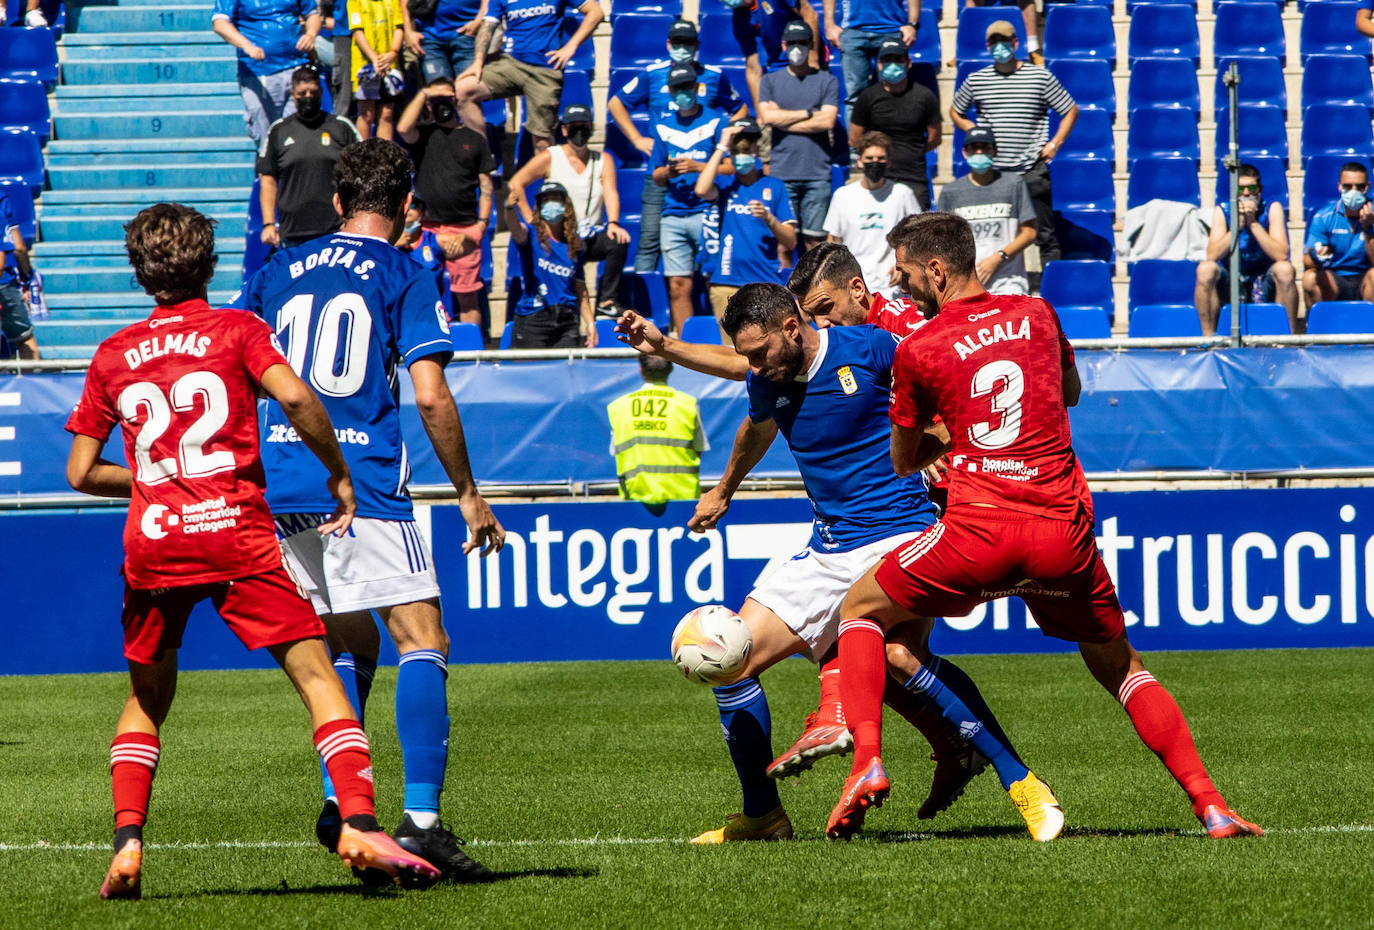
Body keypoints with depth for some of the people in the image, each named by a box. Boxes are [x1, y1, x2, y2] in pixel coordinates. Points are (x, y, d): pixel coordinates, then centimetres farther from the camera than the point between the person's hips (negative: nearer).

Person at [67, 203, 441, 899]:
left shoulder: (113, 354, 14)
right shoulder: (238, 331, 6)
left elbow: (81, 472, 14)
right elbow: (294, 398, -12)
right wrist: (338, 476, -1)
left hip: (152, 542, 3)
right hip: (236, 530, -3)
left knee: (146, 697, 20)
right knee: (316, 675, -2)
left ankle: (127, 843, 5)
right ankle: (360, 825, -18)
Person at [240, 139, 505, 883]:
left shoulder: (281, 270, 15)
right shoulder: (405, 276, 1)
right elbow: (430, 396, -7)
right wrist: (468, 494, 2)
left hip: (279, 483, 6)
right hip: (363, 484, -6)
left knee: (350, 645, 20)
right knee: (422, 640, -5)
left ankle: (339, 801, 7)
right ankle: (420, 818, -19)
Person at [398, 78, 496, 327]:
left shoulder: (474, 139, 16)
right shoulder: (423, 135, 12)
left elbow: (486, 186, 13)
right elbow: (403, 129, -12)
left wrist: (482, 222, 1)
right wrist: (423, 94, -2)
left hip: (465, 229, 1)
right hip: (427, 228, -1)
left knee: (468, 296, -1)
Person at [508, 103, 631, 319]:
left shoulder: (603, 160, 12)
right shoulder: (550, 158, 5)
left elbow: (610, 193, -4)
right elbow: (515, 184, 1)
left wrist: (613, 224, -23)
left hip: (590, 235, 3)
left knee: (619, 241, -28)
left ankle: (607, 302, -22)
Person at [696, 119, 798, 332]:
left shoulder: (773, 187, 10)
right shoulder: (724, 184, 11)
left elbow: (791, 242, 7)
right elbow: (702, 190, -14)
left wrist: (768, 219, -13)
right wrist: (722, 147, -7)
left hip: (765, 282, 0)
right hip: (726, 282, 0)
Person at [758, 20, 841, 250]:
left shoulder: (827, 81, 9)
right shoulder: (770, 81, 14)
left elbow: (827, 121, -3)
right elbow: (767, 117, -1)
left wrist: (783, 118, 0)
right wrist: (808, 113, 1)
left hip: (817, 172, -1)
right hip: (781, 172, 1)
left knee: (815, 239, -3)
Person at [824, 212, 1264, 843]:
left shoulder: (917, 350, 2)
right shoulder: (1037, 315, 12)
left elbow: (902, 462, 15)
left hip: (977, 530, -3)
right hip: (1064, 530, 3)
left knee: (860, 610, 18)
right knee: (1118, 665, 20)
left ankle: (867, 762, 0)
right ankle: (1210, 806, 8)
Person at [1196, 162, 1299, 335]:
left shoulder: (1272, 209, -6)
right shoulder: (1223, 211, -4)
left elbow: (1281, 255, -20)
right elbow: (1212, 255, -18)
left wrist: (1253, 223, -24)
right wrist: (1238, 224, -25)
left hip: (1265, 286, -1)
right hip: (1231, 286, 1)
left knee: (1284, 268, -30)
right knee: (1205, 269, -28)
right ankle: (1208, 337, -20)